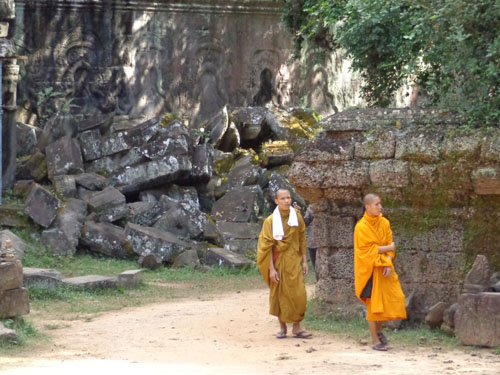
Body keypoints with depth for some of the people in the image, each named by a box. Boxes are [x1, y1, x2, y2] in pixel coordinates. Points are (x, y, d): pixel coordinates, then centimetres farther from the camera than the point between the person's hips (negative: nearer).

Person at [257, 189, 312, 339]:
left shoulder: (297, 217, 1)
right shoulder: (270, 221, -8)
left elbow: (302, 240, 9)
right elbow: (267, 246, -8)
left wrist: (304, 261, 4)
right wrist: (271, 269, -12)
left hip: (293, 261, 2)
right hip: (278, 261, -2)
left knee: (298, 294, -6)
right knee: (279, 294, 4)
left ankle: (296, 328, 0)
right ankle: (282, 327, 17)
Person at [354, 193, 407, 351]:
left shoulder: (384, 223, 7)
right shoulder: (361, 227, -10)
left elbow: (390, 245, 3)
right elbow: (368, 250, -14)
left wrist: (388, 264, -11)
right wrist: (388, 248, -8)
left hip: (384, 268, 5)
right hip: (370, 270, -5)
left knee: (394, 298, -1)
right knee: (373, 304, -3)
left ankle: (378, 330, 22)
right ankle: (375, 340, 5)